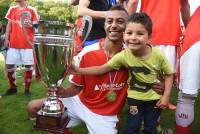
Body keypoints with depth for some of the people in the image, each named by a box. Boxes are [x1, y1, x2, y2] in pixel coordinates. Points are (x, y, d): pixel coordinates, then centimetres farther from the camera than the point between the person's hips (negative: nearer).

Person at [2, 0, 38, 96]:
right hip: (13, 43, 4)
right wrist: (6, 39, 6)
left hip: (28, 44, -4)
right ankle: (12, 88, 21)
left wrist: (31, 25, -22)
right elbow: (9, 25, 15)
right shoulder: (12, 9, 14)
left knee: (28, 66, -1)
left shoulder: (32, 10, 1)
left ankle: (27, 89, 13)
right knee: (9, 65, 4)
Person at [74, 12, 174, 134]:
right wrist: (78, 70, -18)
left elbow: (169, 74, -7)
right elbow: (103, 69, -13)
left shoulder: (158, 55, -22)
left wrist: (166, 96, -12)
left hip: (155, 98, 0)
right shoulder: (123, 55, -20)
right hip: (135, 98, 0)